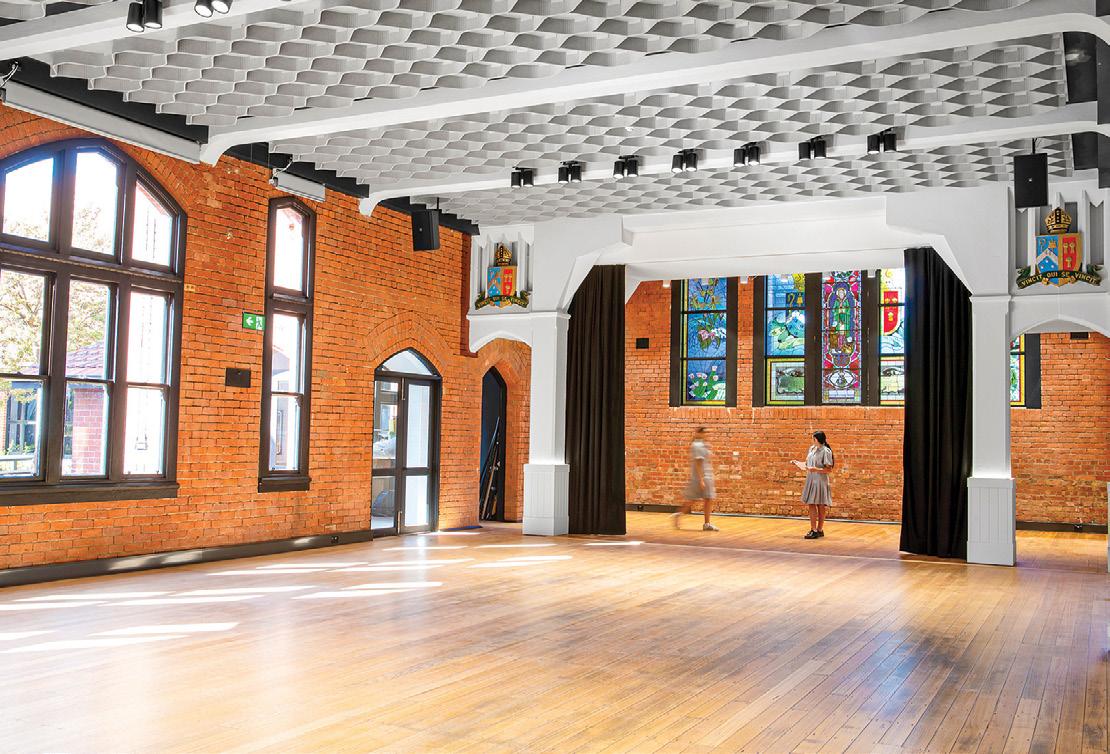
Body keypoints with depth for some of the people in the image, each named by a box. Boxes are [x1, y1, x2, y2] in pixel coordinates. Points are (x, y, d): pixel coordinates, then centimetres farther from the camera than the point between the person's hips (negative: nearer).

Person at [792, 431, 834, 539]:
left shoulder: (826, 451, -12)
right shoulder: (812, 448, 11)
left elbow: (829, 469, -15)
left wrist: (816, 469, -25)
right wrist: (796, 462, 16)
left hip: (820, 481, -7)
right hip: (811, 480, 7)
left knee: (820, 506, 2)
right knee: (811, 504, 6)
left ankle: (819, 530, 8)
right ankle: (813, 529, 11)